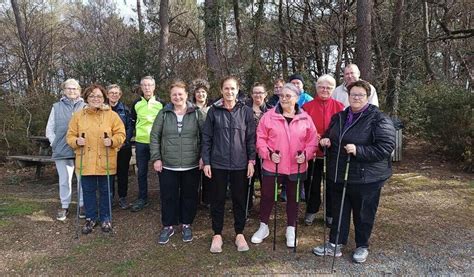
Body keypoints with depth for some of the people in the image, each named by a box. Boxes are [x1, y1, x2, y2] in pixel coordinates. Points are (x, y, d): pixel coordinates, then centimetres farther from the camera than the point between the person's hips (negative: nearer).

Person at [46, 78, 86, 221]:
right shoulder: (57, 107, 10)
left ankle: (83, 205, 20)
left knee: (83, 179, 5)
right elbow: (50, 128, 11)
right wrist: (54, 143, 1)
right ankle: (64, 206, 22)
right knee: (64, 180, 10)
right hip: (62, 150, 2)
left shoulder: (85, 107, 3)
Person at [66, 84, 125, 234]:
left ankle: (105, 218, 27)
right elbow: (70, 135, 7)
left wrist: (112, 141, -20)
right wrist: (76, 141, -14)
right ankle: (90, 218, 29)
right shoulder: (78, 115, 4)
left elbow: (120, 133, -1)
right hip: (86, 162, 2)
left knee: (105, 191, 10)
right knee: (88, 191, 11)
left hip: (105, 162, -1)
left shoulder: (112, 115, -1)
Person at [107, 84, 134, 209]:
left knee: (123, 172, 6)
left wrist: (124, 140, -10)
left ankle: (122, 197, 17)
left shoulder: (125, 109, 4)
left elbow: (130, 126, 1)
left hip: (123, 147, 0)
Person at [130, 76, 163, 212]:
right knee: (141, 171, 8)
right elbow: (133, 121, 18)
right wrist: (136, 134, 13)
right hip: (141, 142, 2)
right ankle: (142, 198, 21)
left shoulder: (161, 103, 0)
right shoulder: (136, 104, 6)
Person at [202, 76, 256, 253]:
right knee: (217, 199, 9)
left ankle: (239, 233, 28)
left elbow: (251, 137, 2)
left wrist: (251, 160, -2)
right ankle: (217, 234, 26)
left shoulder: (245, 111, 1)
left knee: (240, 199, 11)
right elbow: (206, 137, 1)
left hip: (240, 164, 0)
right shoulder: (214, 111, 0)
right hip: (218, 163, 0)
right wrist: (206, 162, -3)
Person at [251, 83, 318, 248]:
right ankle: (263, 227, 32)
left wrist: (306, 154, -13)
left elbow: (312, 140, 2)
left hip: (297, 167, 1)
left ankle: (291, 229, 34)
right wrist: (268, 153, -17)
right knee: (267, 196, 11)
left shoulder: (305, 118, -1)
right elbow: (260, 138, -5)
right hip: (272, 166, -1)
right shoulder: (269, 115, -5)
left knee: (293, 198, 15)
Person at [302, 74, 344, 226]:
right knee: (312, 184, 12)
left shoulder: (339, 107, 0)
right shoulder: (307, 106, -1)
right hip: (312, 152, 0)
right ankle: (311, 211, 31)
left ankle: (331, 213, 28)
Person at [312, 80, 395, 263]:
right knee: (339, 211, 16)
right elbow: (329, 137, 23)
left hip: (366, 178, -5)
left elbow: (386, 147, -18)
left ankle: (362, 246, 32)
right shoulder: (339, 117, 10)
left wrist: (358, 151, -26)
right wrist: (326, 141, 0)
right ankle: (334, 244, 30)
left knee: (363, 214, 11)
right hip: (338, 176, 6)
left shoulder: (379, 119, -10)